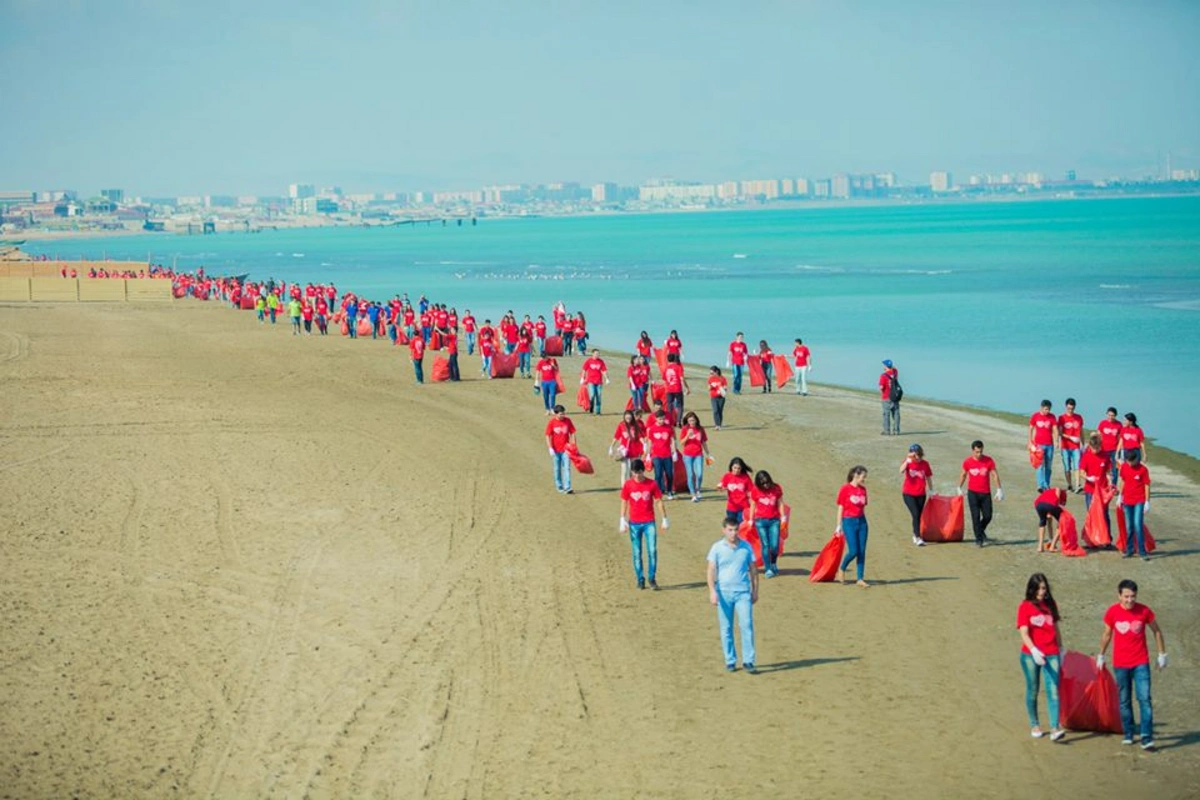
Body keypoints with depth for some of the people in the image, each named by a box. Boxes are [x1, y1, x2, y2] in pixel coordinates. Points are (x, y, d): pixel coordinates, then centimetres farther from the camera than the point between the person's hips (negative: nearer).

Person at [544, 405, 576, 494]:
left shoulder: (568, 421, -1)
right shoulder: (552, 422, -7)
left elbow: (572, 434, 6)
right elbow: (548, 436, -5)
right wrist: (550, 449, -12)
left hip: (566, 449, 1)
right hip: (556, 450, -1)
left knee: (567, 468, -7)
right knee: (557, 469, 10)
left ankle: (567, 488, -10)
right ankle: (559, 487, 24)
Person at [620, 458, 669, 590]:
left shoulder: (652, 484, -2)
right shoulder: (628, 485, 0)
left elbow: (659, 502, 3)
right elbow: (624, 503, 5)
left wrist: (665, 519, 2)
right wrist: (623, 521, 0)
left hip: (649, 522, -1)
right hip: (634, 523, 1)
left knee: (652, 551, -8)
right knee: (637, 553, 4)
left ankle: (652, 579, 1)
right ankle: (640, 579, 13)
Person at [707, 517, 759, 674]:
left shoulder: (746, 547, 6)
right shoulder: (717, 548, 0)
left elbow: (753, 570, 13)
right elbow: (711, 570, -2)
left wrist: (755, 591, 12)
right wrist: (712, 591, -12)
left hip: (743, 592, 1)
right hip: (724, 592, -1)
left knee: (747, 626, -7)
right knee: (726, 629, 5)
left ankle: (748, 662, -2)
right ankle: (730, 662, 14)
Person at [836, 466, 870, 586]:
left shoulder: (863, 490, 8)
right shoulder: (845, 489, -6)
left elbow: (863, 508, 13)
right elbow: (840, 508, -4)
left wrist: (863, 522, 14)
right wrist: (839, 526, -6)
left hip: (861, 521, 5)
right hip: (849, 522, -5)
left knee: (862, 552, 2)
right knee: (853, 551, -9)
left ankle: (860, 579, 7)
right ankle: (842, 569, 18)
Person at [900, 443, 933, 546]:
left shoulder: (925, 464, 0)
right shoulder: (908, 462, -7)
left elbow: (928, 477, 11)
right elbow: (901, 471, -28)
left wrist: (931, 490, 15)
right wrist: (907, 460, -39)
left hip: (921, 494, 3)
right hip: (909, 494, -3)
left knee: (918, 516, 10)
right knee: (915, 514, -14)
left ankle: (915, 535, 27)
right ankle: (918, 538, -15)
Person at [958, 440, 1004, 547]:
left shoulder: (988, 460, -5)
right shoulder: (967, 462, -2)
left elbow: (995, 475, 0)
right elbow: (963, 475, 13)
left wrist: (999, 489, -4)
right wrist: (959, 488, 19)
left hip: (986, 493, 1)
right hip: (973, 493, -1)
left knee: (988, 516, 2)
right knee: (976, 516, -6)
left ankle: (981, 530, 31)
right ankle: (978, 539, 1)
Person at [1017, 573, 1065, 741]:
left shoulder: (1051, 605, 8)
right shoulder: (1025, 607, -4)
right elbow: (1024, 633, -13)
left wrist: (1061, 650, 19)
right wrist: (1034, 650, -27)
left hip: (1051, 655, 2)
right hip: (1031, 655, -2)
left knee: (1053, 690, -9)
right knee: (1032, 691, 9)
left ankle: (1055, 729, -17)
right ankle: (1034, 725, 24)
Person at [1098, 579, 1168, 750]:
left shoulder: (1144, 611, -6)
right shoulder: (1112, 612, -4)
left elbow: (1157, 632, 7)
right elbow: (1107, 635, 12)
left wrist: (1162, 654, 9)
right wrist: (1101, 656, 19)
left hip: (1141, 663, -1)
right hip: (1120, 664, 2)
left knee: (1145, 699, -10)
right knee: (1124, 701, 9)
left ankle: (1147, 738, -11)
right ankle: (1127, 734, 22)